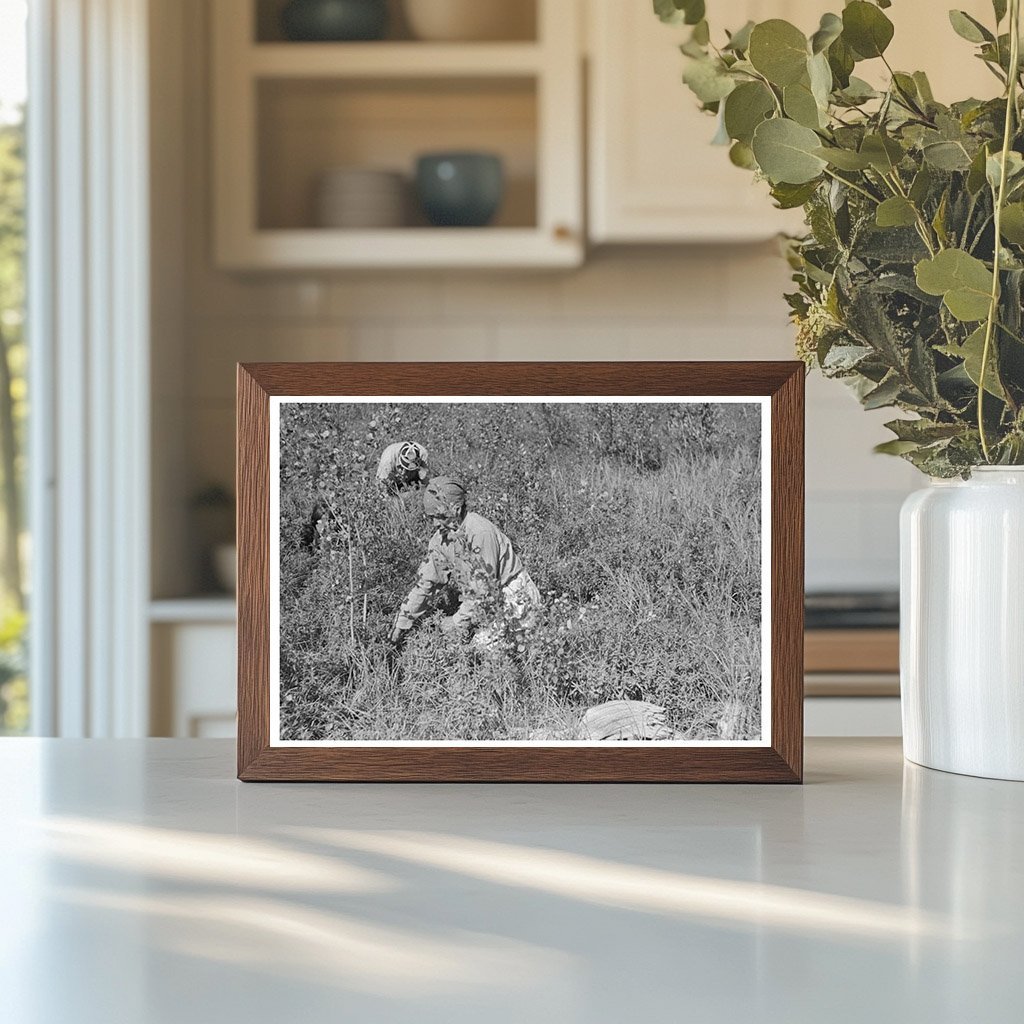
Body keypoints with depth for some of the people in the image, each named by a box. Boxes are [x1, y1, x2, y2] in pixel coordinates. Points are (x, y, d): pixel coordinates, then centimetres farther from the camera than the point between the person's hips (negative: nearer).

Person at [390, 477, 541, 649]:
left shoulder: (480, 533, -26)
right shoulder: (442, 536, -2)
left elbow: (483, 588, -24)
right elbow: (425, 582, 5)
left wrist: (457, 620, -16)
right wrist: (402, 623, 3)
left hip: (514, 597, -8)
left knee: (483, 643, -18)